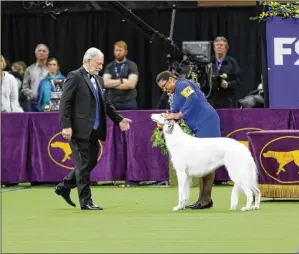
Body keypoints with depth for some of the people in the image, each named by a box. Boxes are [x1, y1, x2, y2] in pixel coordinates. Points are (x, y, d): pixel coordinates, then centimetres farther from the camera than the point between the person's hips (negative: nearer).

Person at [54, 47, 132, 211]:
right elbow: (65, 103, -13)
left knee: (91, 162, 13)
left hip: (94, 130, 8)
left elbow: (106, 104, 21)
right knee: (84, 165, -3)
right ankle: (86, 201, 3)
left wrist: (118, 119, 8)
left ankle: (64, 187, 27)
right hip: (80, 130, -8)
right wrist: (66, 126, -19)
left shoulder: (98, 80, 17)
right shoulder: (75, 77, -8)